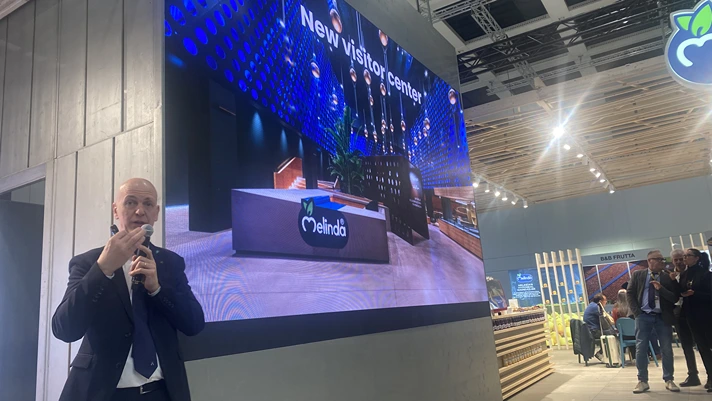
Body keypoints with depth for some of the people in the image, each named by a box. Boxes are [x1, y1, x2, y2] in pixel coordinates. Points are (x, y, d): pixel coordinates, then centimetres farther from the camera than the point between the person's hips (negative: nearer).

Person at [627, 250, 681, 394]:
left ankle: (669, 380, 19)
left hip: (663, 317, 1)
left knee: (667, 349, 5)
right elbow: (630, 294, 4)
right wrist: (636, 312, -5)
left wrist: (661, 289, -17)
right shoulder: (637, 275, 5)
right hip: (643, 316, -1)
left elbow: (675, 298, -2)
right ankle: (642, 381, 7)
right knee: (640, 348, -1)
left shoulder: (668, 277, 4)